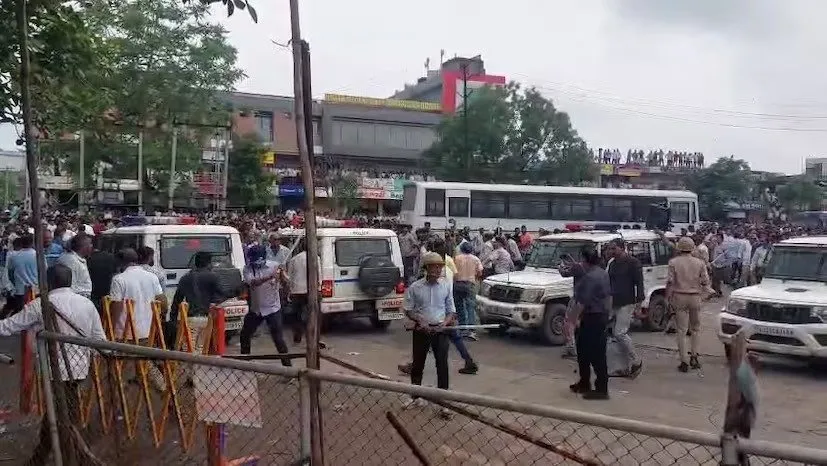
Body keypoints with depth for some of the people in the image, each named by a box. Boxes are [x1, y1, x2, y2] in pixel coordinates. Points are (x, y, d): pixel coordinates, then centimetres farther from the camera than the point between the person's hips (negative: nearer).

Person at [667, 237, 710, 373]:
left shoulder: (673, 262, -6)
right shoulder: (699, 263, 1)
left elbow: (670, 281, -10)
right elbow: (705, 282, -2)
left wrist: (668, 297, 0)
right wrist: (700, 293, 14)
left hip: (679, 297, -1)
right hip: (695, 297, 2)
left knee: (681, 331, 3)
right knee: (695, 328, 18)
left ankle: (684, 361, 3)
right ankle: (693, 356, 16)